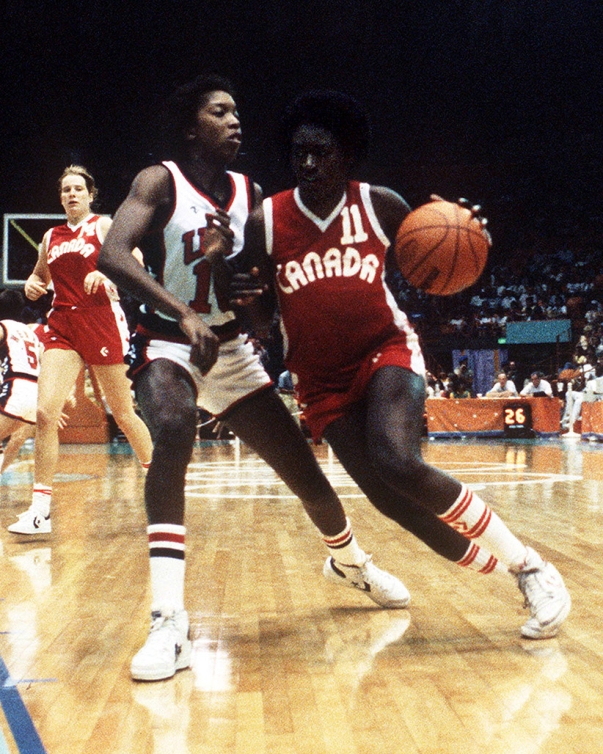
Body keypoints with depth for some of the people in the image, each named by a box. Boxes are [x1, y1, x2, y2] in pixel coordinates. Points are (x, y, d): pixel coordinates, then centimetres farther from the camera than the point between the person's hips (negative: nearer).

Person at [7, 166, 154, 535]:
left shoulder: (104, 225, 4)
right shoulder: (51, 236, 18)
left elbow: (135, 262, -7)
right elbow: (41, 274, 31)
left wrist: (105, 272, -26)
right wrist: (32, 284, 8)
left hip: (101, 321, -4)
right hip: (62, 325, 4)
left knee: (123, 413, 5)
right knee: (46, 412, -12)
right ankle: (40, 510, -8)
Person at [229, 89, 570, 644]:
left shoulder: (380, 205, -6)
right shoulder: (266, 222, -6)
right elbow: (258, 315, 1)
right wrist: (244, 299, -23)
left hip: (386, 351, -2)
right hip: (323, 378, 2)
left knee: (398, 463, -29)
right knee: (392, 501, -8)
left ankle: (529, 566, -10)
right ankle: (506, 570, 15)